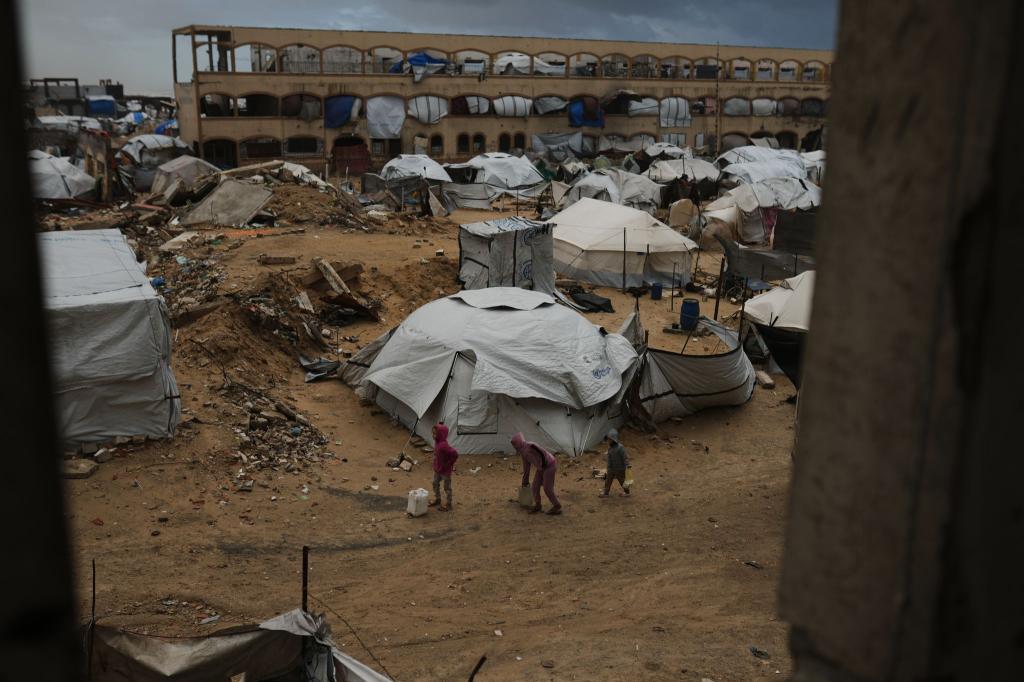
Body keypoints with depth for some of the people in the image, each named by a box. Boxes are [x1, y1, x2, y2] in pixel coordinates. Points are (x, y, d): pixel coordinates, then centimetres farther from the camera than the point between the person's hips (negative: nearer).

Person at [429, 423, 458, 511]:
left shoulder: (443, 445, -31)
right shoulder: (437, 442, -3)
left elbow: (455, 454, -35)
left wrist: (449, 464, -21)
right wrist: (435, 466, 11)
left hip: (445, 471, -9)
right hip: (437, 469, 9)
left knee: (447, 487, 7)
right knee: (435, 484, 22)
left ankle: (449, 505, 22)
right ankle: (437, 500, 41)